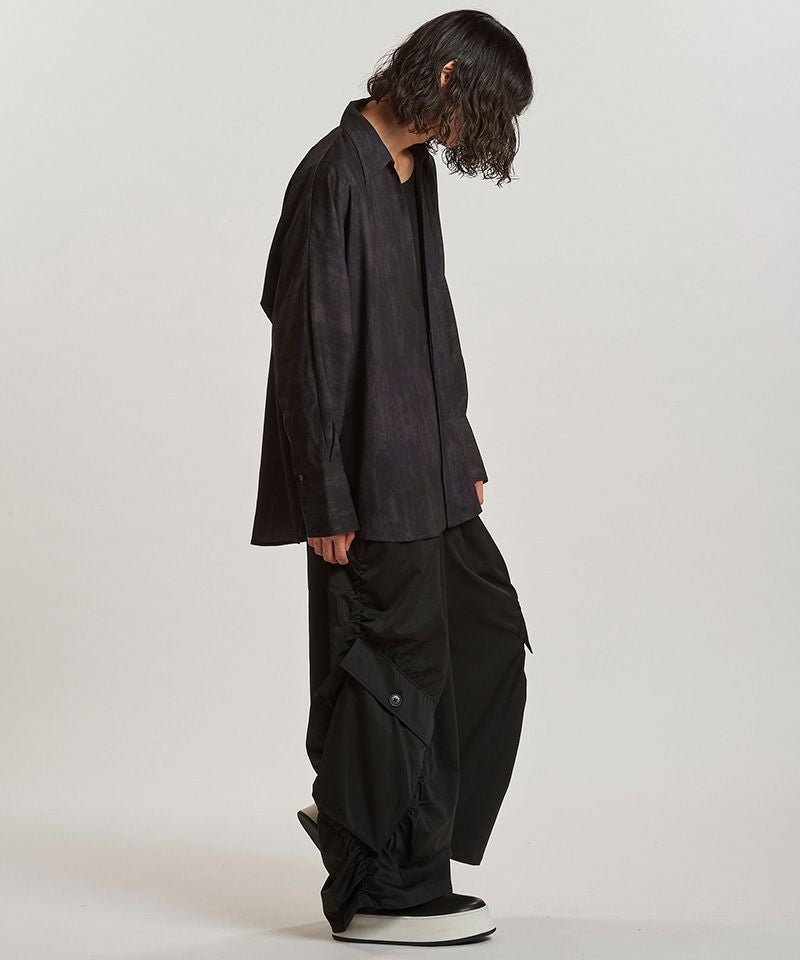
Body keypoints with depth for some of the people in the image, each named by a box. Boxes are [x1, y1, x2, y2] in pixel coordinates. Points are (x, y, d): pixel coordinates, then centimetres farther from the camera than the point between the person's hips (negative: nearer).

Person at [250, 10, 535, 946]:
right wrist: (326, 502, -19)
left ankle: (358, 814, 26)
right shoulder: (337, 175, -17)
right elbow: (309, 343, -19)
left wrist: (463, 457, 18)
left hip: (426, 473, 10)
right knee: (395, 667, -1)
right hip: (370, 482, -10)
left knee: (492, 637, 15)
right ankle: (381, 889, 14)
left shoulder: (414, 172, 12)